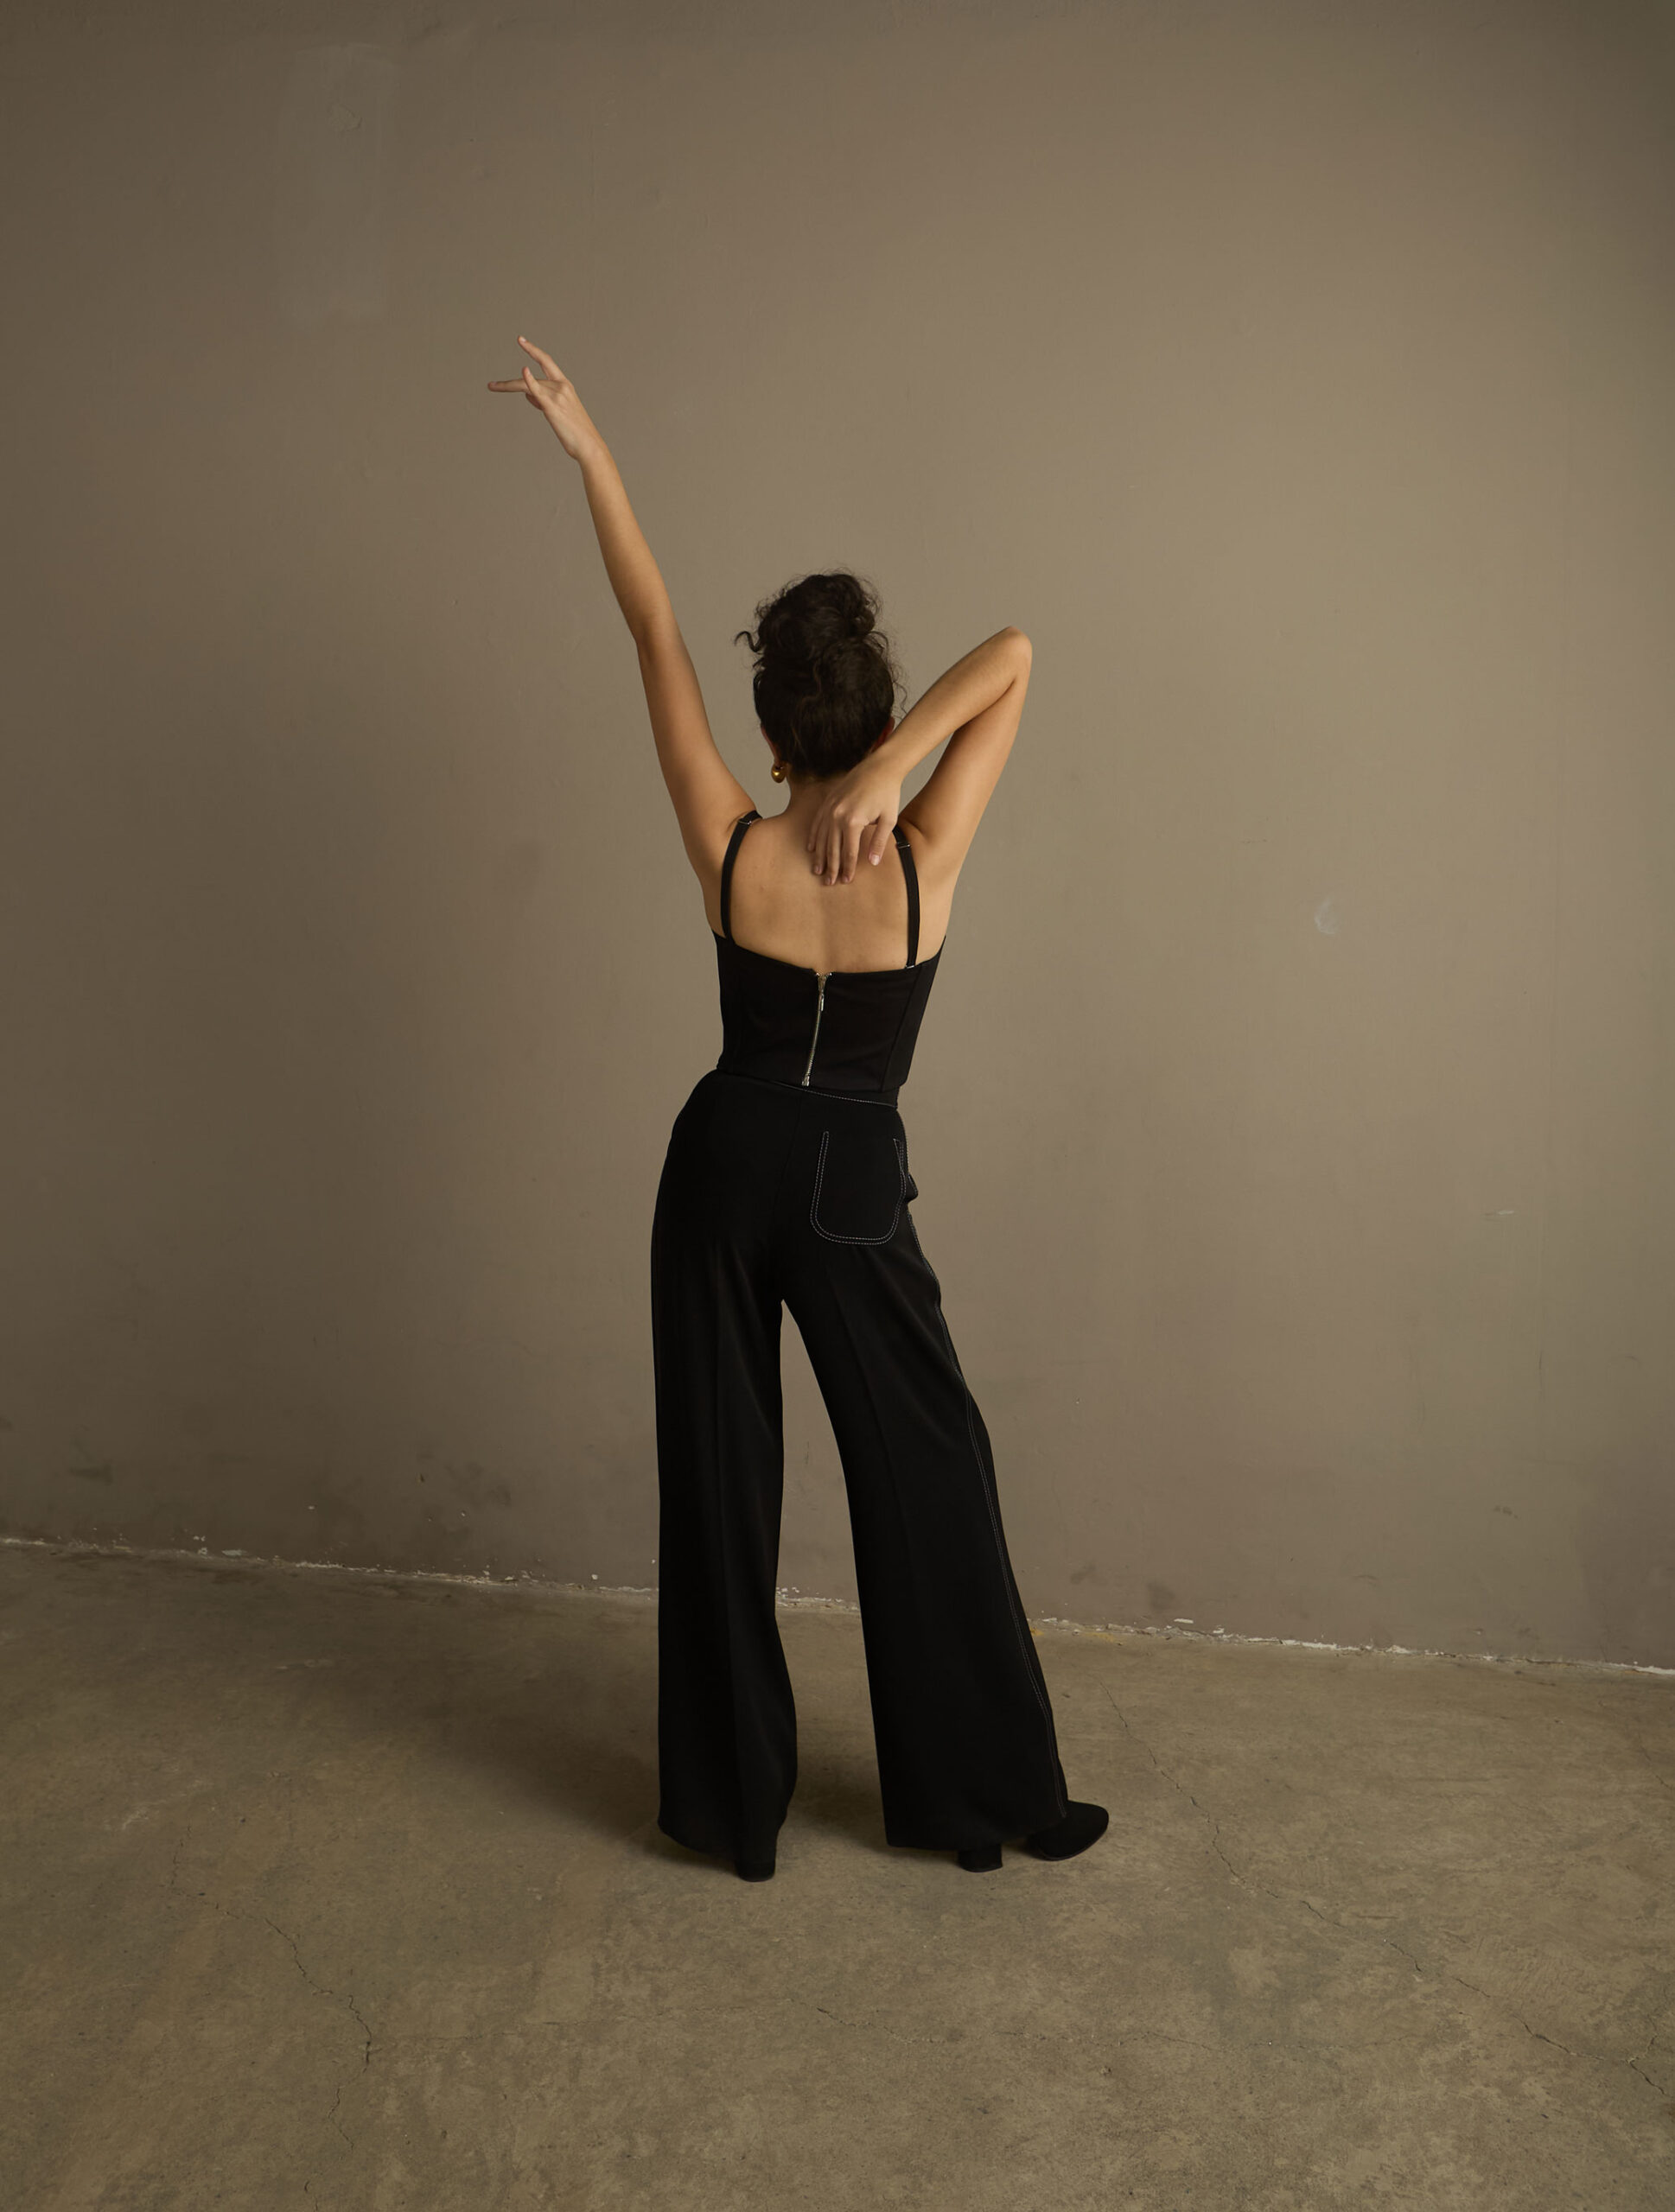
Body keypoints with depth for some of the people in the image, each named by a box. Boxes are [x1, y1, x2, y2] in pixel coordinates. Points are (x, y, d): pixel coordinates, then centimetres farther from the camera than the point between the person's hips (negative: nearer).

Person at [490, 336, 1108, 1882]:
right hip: (854, 1186, -1)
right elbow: (1010, 658, -9)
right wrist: (890, 769, -19)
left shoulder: (731, 851, -9)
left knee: (718, 1475, 11)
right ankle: (982, 1794, 21)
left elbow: (656, 635, -4)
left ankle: (734, 1800, 22)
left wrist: (588, 451, 2)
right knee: (927, 1480, 10)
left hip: (725, 1163, 2)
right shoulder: (924, 863, -13)